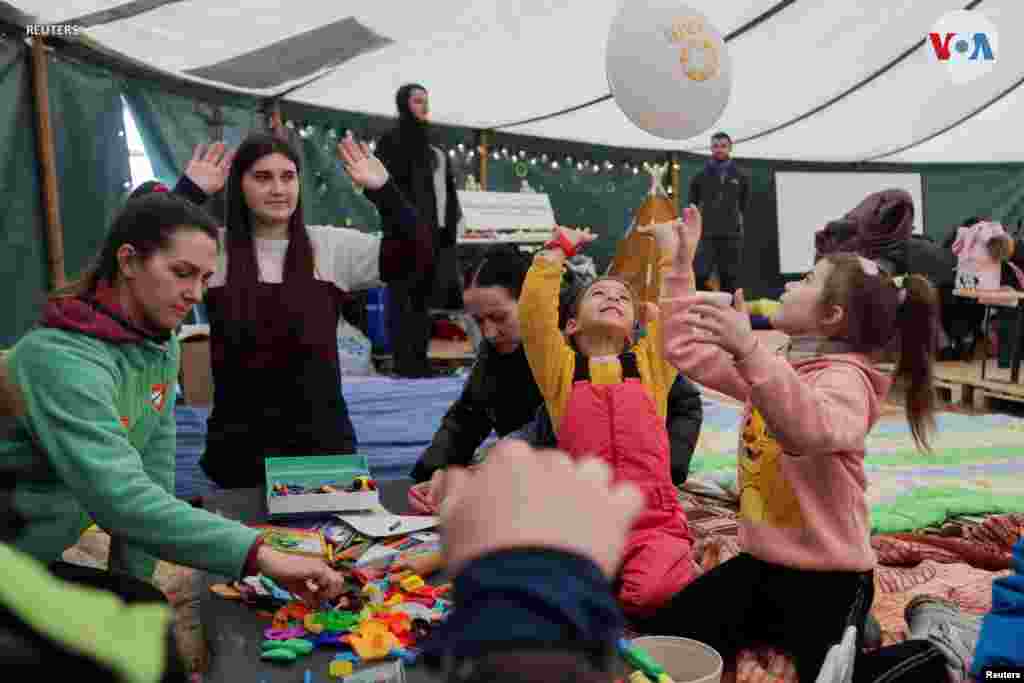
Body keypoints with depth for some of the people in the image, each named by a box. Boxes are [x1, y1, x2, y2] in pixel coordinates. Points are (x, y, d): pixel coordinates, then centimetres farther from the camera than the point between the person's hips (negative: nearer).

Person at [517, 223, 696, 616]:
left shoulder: (649, 364, 13)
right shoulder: (561, 369, 9)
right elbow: (534, 310, -3)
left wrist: (667, 244, 14)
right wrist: (558, 249, 7)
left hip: (653, 523, 1)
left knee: (657, 592, -25)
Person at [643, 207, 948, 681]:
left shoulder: (845, 379, -18)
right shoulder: (776, 366, 7)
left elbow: (812, 429, -42)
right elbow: (686, 351, 10)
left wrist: (749, 351, -53)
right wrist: (681, 265, 8)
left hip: (827, 574, -7)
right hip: (762, 562, 7)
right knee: (659, 642, -2)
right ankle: (777, 629, 18)